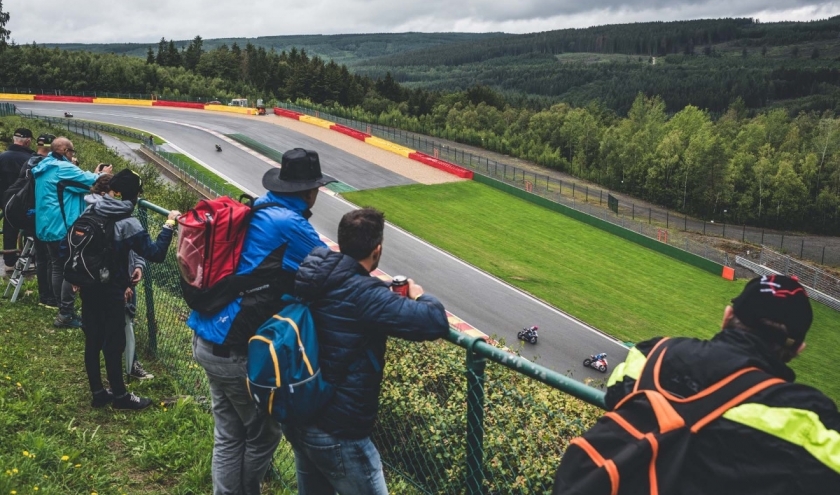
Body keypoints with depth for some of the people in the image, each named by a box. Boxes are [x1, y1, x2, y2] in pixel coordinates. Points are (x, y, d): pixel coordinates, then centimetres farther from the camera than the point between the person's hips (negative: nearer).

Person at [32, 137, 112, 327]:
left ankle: (63, 310, 21)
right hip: (63, 227, -10)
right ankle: (66, 314, -1)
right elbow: (90, 182, -15)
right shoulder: (64, 168, -16)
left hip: (47, 227, 10)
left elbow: (76, 181, 19)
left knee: (58, 268, 14)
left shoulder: (46, 168, 15)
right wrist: (103, 175, 5)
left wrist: (94, 174, 16)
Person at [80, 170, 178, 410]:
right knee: (113, 343, 6)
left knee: (92, 340, 14)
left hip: (88, 285, 7)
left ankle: (98, 393, 27)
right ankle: (119, 395, 20)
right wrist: (169, 224, -14)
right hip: (110, 290, -7)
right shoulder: (127, 223, -20)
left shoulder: (92, 210, 2)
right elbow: (156, 254, -21)